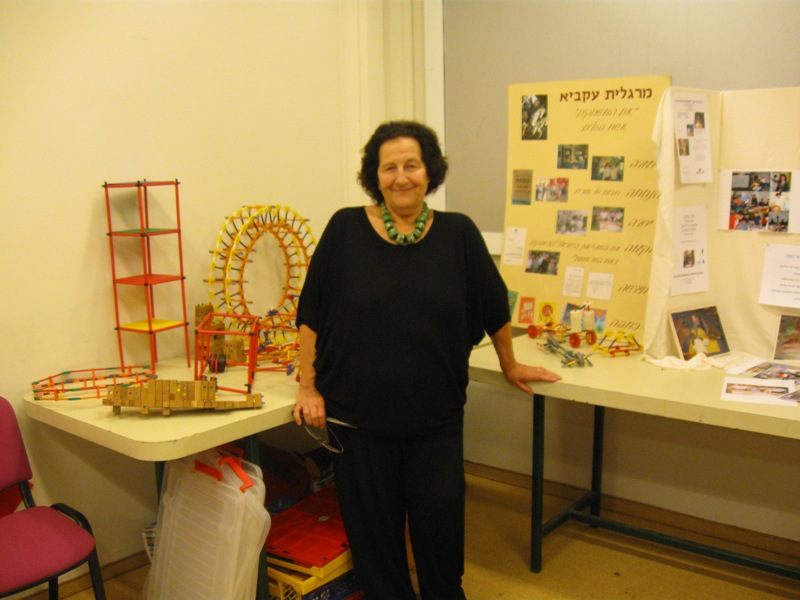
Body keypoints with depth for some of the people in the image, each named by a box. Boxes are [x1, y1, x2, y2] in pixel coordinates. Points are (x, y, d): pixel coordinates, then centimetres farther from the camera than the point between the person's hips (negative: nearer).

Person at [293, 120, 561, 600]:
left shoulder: (458, 234, -2)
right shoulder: (345, 229, -3)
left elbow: (493, 307, 10)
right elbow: (312, 315, 1)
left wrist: (510, 365, 18)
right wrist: (309, 387, -1)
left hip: (436, 414, 1)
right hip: (358, 411, 0)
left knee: (441, 514, 7)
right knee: (373, 523, 10)